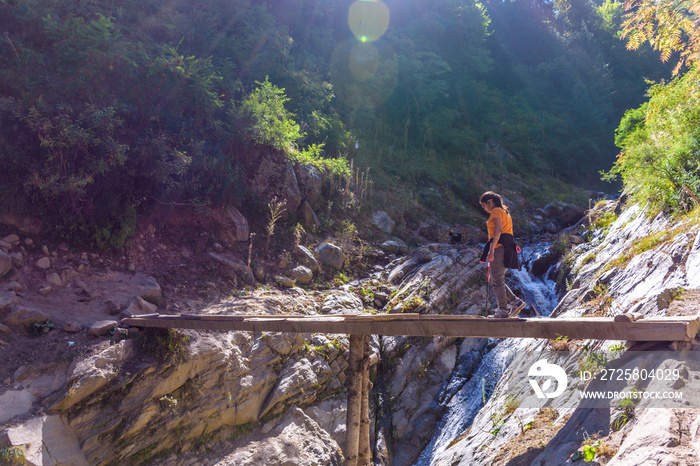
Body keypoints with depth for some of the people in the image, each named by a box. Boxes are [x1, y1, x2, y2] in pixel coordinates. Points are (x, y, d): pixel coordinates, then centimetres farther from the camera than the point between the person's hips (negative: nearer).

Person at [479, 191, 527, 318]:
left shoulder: (496, 211, -4)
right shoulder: (505, 212, 24)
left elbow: (498, 230, -18)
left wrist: (491, 249, -26)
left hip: (499, 248, -10)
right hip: (507, 249, 10)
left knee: (498, 281, -4)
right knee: (494, 279, 14)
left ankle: (503, 310, -1)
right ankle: (516, 302, 9)